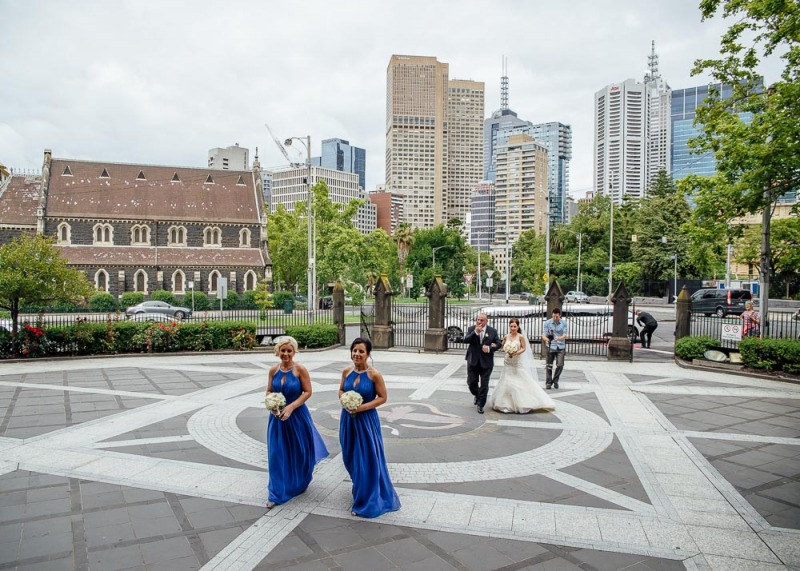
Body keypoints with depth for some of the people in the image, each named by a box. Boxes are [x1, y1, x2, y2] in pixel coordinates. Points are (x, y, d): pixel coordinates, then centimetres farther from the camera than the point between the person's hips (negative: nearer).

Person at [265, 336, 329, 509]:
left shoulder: (300, 369, -13)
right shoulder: (273, 370, -2)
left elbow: (307, 392, -11)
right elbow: (269, 392, 7)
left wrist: (291, 407, -19)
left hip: (297, 415, -2)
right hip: (277, 416, 3)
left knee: (298, 452, 14)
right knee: (277, 454, 4)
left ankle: (299, 484, 41)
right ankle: (277, 493, 15)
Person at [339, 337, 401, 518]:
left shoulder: (374, 374, -15)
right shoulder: (346, 371, -1)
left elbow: (382, 397, -10)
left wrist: (362, 407, -19)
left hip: (366, 420, -5)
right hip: (348, 419, 5)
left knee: (367, 459, 0)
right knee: (351, 457, 17)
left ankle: (367, 501, 14)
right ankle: (358, 488, 43)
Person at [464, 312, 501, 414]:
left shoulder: (493, 331, -2)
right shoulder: (471, 329, -1)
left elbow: (498, 343, 2)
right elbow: (465, 340, -14)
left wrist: (490, 348, -16)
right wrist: (475, 332, -26)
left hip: (486, 362, -1)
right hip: (473, 361, 1)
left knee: (484, 385, 2)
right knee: (471, 382, 9)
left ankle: (480, 405, 13)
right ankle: (477, 395, 39)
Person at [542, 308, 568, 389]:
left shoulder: (564, 323, -1)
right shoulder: (547, 323, -2)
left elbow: (565, 335, -7)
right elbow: (544, 334, -5)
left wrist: (559, 338, -30)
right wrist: (546, 339, -29)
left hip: (561, 347, 1)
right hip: (550, 347, 0)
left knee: (560, 365, -5)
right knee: (549, 365, 1)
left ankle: (555, 381, 16)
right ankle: (548, 382, 14)